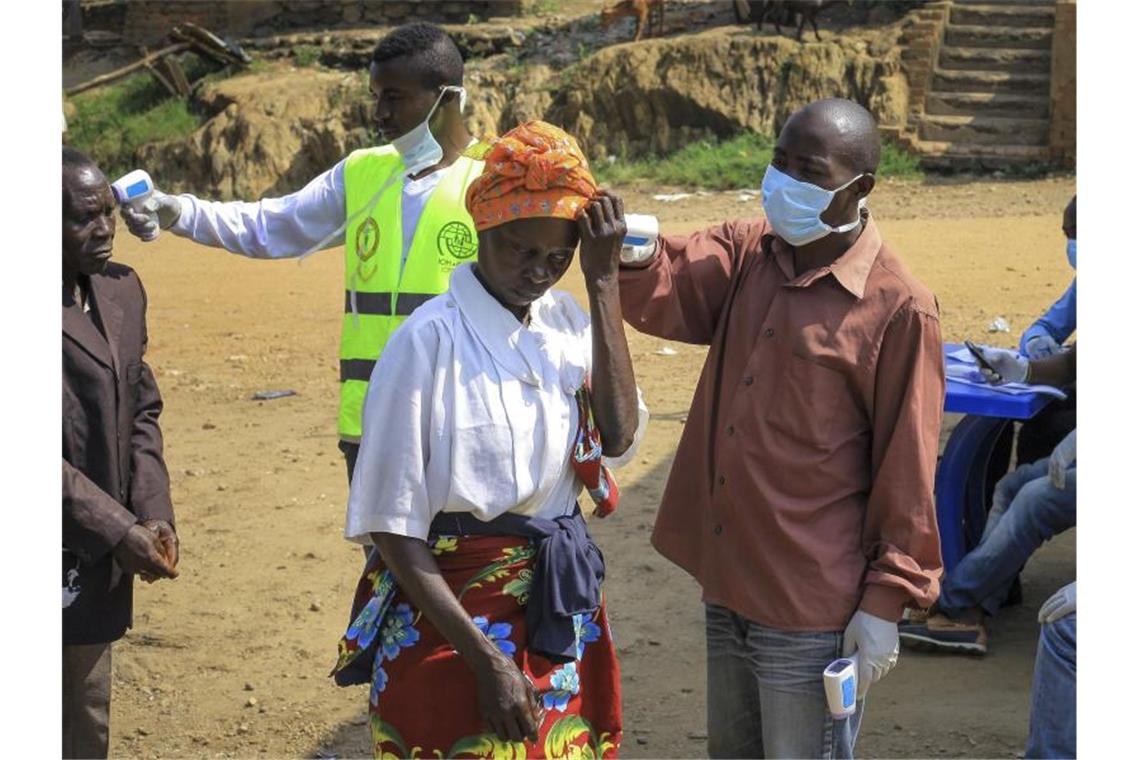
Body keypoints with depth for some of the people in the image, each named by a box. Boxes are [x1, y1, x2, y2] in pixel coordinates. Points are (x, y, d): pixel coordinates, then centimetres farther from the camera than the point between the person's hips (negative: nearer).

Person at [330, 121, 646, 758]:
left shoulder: (565, 321, 2)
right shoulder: (431, 341, -15)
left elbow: (619, 437, -13)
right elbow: (394, 526, -15)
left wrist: (605, 283, -13)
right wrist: (486, 657, -19)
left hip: (561, 609, 6)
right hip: (454, 613, -6)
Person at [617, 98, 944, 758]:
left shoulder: (898, 306, -15)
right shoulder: (746, 253, 4)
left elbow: (907, 471, -12)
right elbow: (668, 296, -13)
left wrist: (886, 603, -10)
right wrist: (636, 256, -35)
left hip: (811, 608, -7)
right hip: (728, 581, 7)